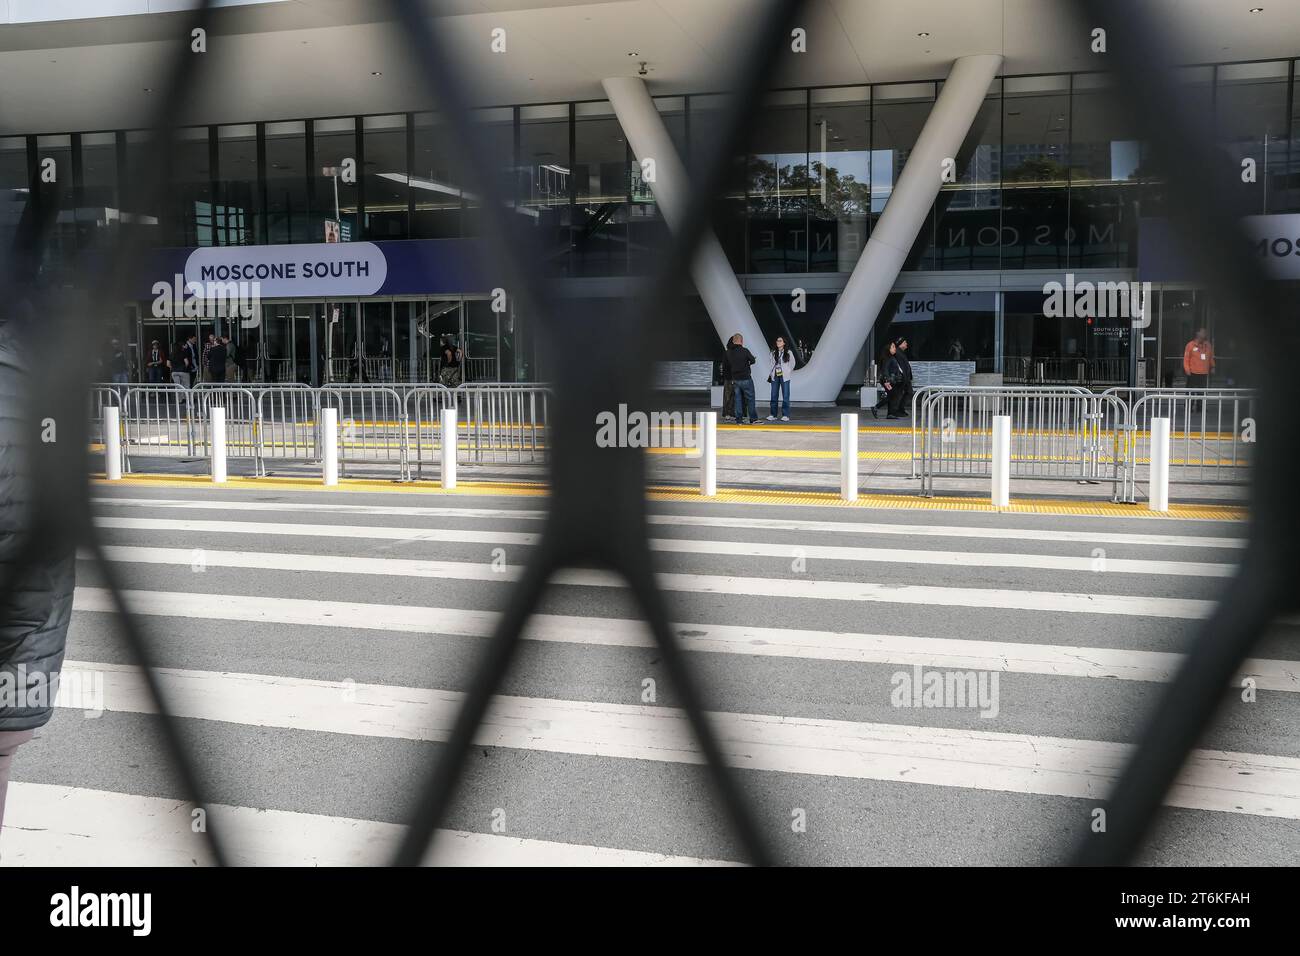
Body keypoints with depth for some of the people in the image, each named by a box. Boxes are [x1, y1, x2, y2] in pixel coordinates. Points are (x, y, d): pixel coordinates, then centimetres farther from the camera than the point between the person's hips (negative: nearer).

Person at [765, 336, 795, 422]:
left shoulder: (788, 352, 0)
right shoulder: (774, 353, 8)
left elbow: (792, 363, 10)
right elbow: (772, 364, 13)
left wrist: (787, 372, 11)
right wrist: (770, 374, 6)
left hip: (784, 377, -3)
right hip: (775, 376, 3)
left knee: (785, 396, -3)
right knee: (774, 396, 3)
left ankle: (785, 415, 1)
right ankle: (773, 415, 9)